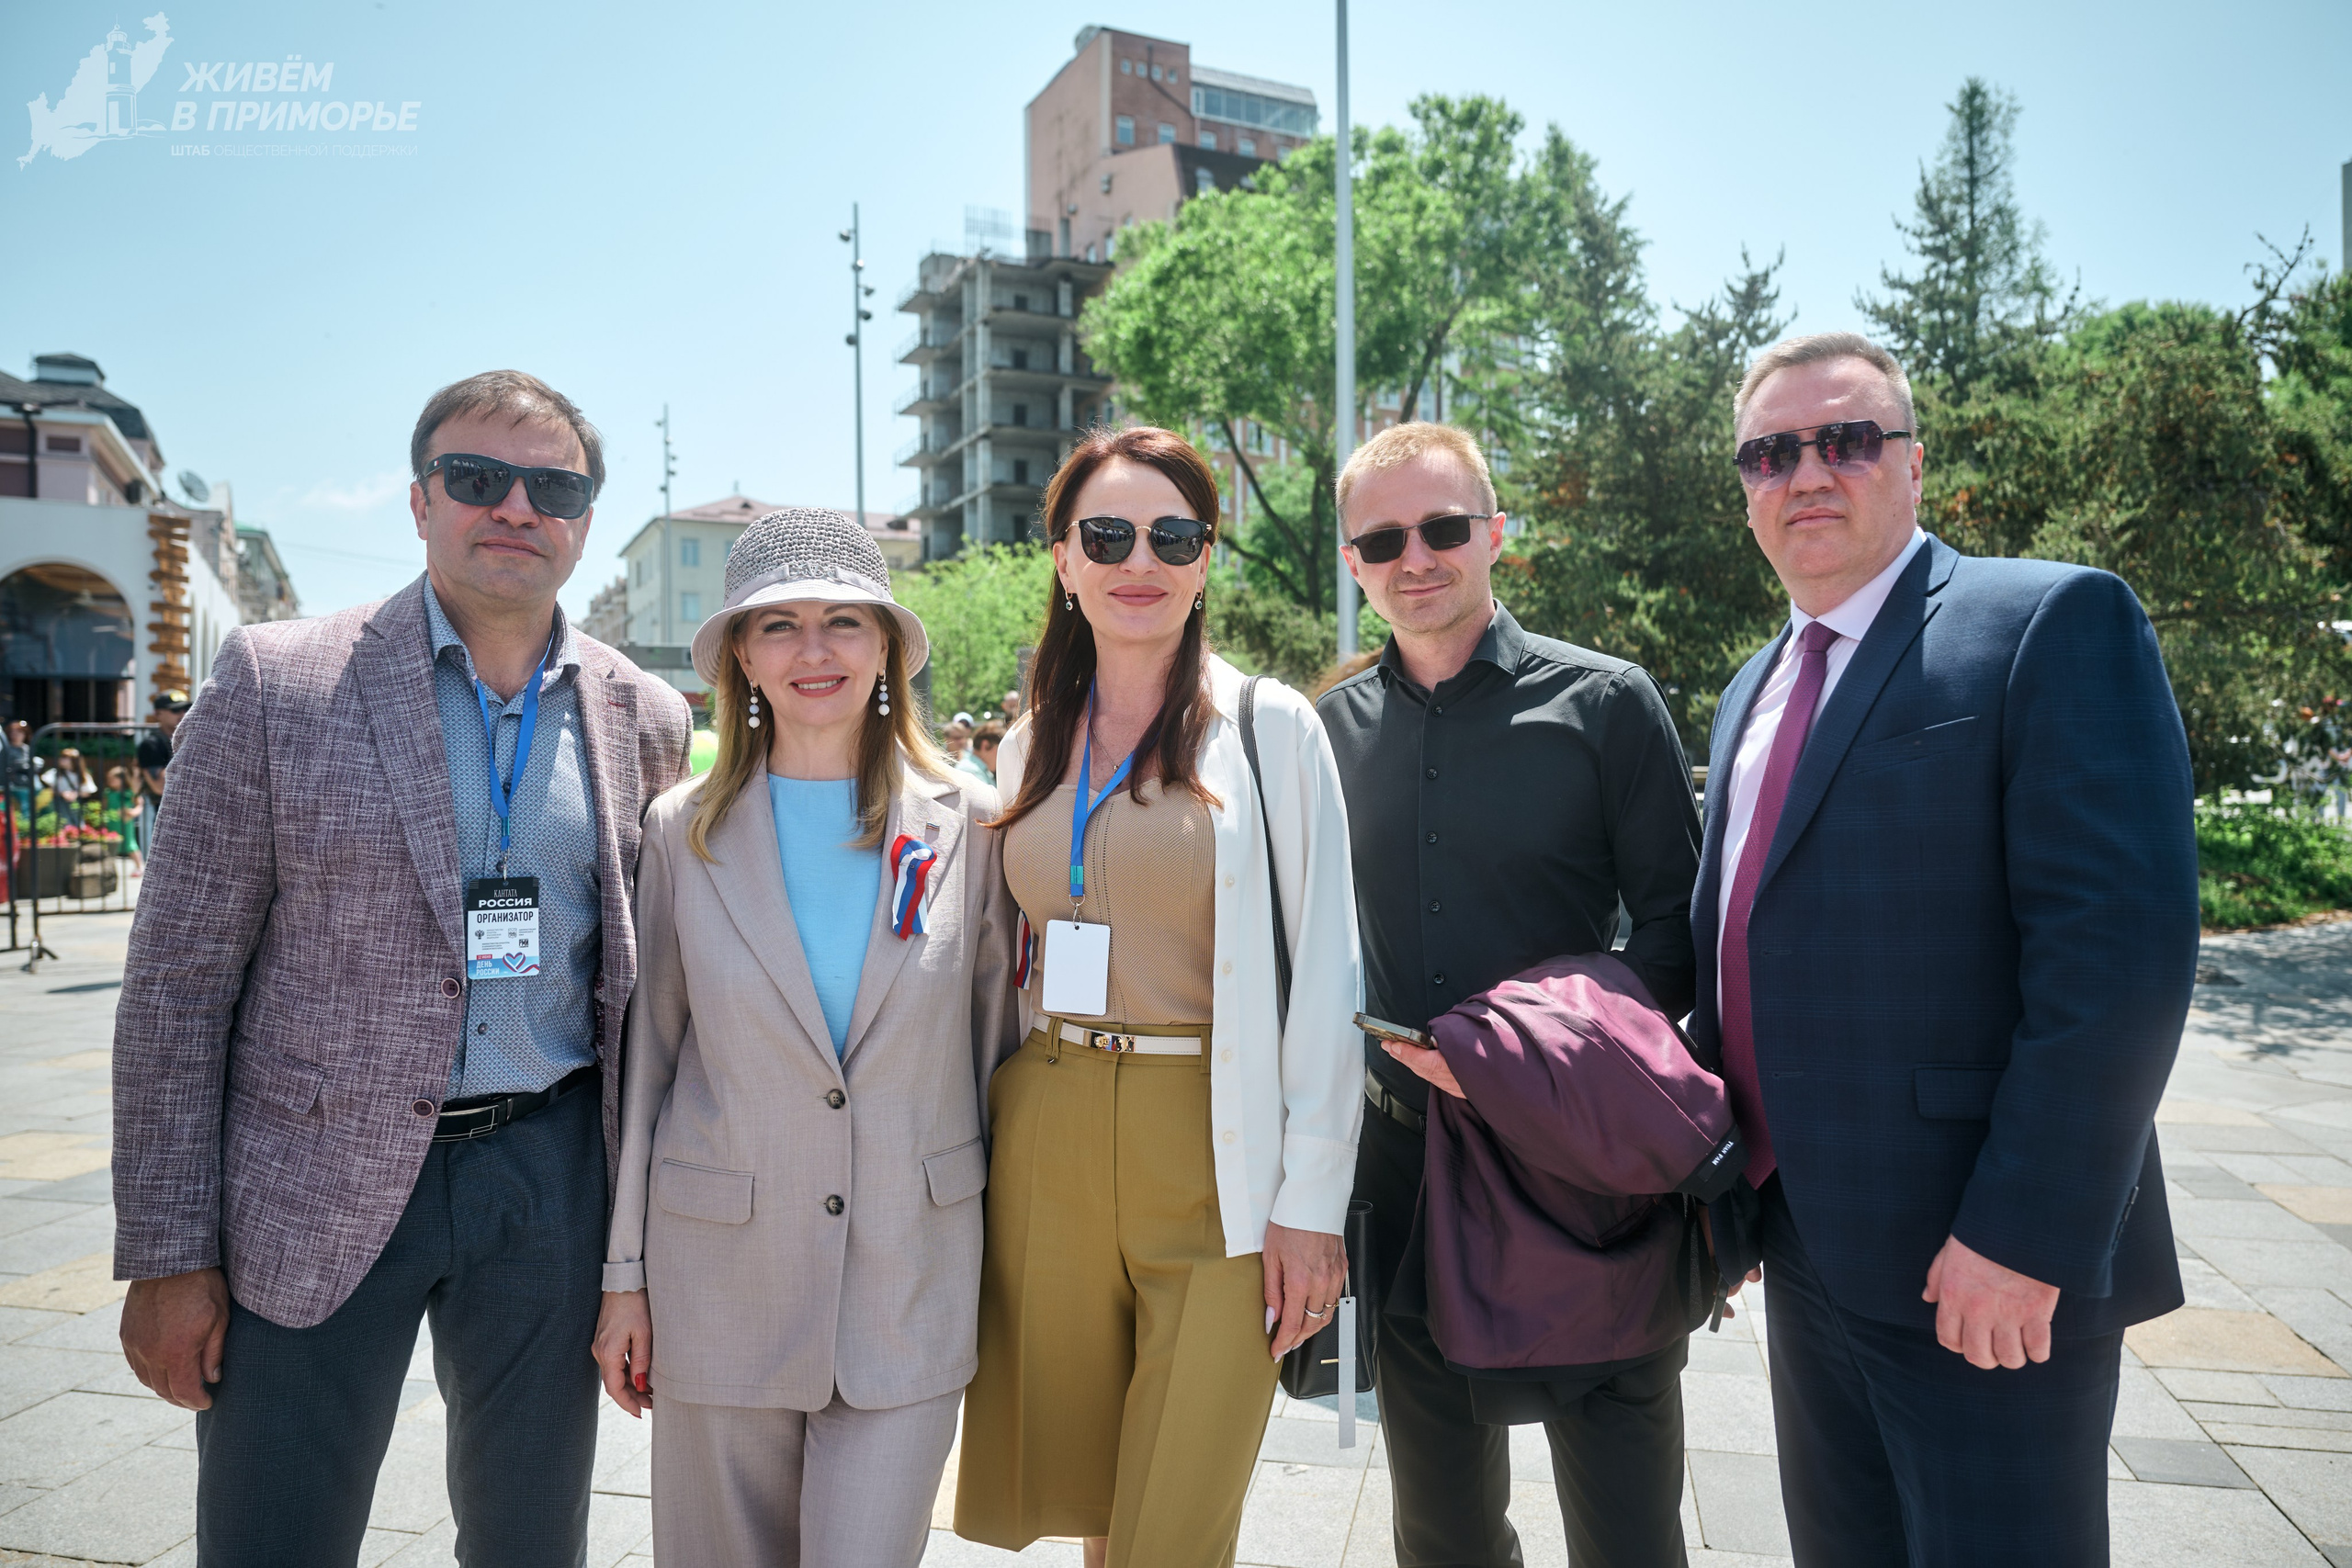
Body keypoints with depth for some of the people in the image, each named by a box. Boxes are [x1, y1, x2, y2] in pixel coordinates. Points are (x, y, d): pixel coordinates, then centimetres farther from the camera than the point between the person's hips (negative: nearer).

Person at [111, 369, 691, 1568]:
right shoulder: (272, 681, -6)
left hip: (550, 1183, 3)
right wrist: (166, 1254, -6)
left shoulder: (644, 719, 2)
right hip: (316, 1192, -2)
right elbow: (176, 985, -4)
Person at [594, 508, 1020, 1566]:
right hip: (721, 1272, 1)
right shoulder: (684, 832, -1)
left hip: (912, 1283, -1)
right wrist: (625, 1277, 6)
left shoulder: (968, 824, -3)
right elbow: (649, 1059, 4)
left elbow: (998, 1042, 3)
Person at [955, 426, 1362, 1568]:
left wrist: (1312, 1199, -9)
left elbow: (1323, 973, -6)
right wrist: (975, 1156, 13)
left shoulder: (1271, 728, -4)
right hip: (1047, 1142, 4)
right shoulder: (1026, 747, 10)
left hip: (1211, 1151, -4)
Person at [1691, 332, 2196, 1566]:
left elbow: (2123, 942, -19)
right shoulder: (1753, 692, 13)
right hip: (1807, 1248, 7)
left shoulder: (2056, 623, -10)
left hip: (1986, 1273, -7)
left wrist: (2025, 1234, -21)